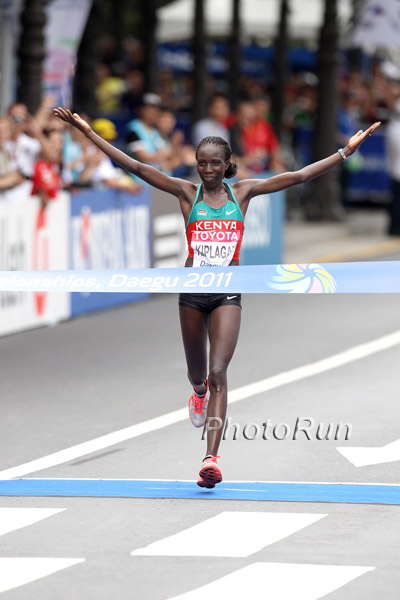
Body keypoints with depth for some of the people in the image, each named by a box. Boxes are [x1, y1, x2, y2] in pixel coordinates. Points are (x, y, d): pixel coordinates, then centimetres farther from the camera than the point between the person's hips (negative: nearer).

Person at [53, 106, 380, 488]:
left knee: (218, 373, -13)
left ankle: (211, 458, -22)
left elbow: (298, 176, 4)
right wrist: (89, 133, -12)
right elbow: (136, 168, -5)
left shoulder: (242, 192, 4)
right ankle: (199, 392, 56)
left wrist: (346, 151, 2)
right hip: (193, 289, 1)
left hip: (228, 292, -1)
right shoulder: (187, 193, 1)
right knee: (197, 370, 16)